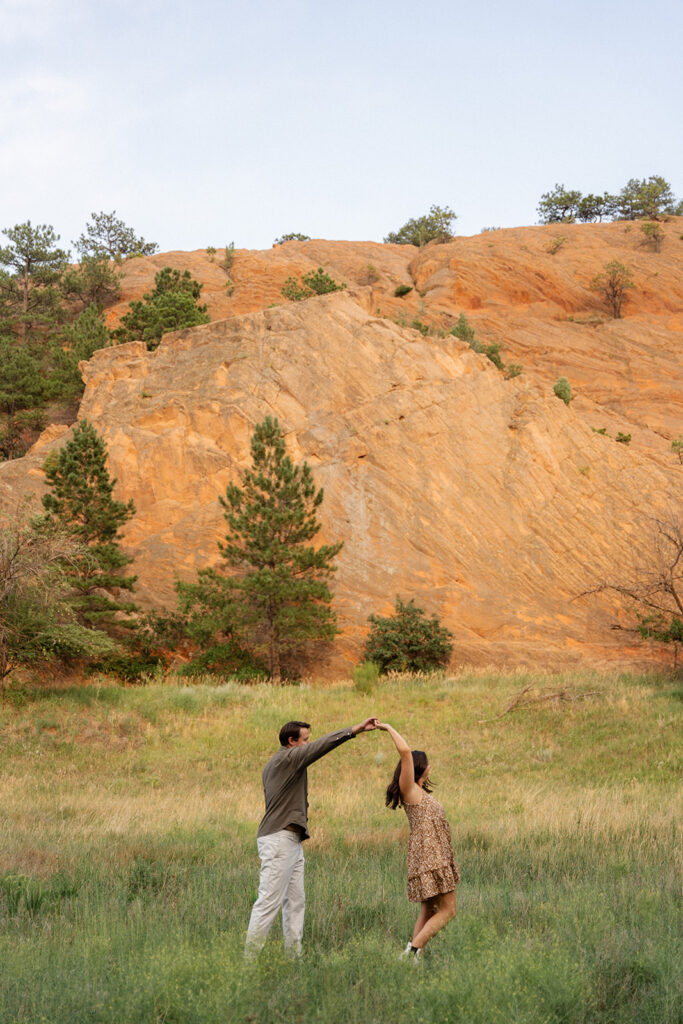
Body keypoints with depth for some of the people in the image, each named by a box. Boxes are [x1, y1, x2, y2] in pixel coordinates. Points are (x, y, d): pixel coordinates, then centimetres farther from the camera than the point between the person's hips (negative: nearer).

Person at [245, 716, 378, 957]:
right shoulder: (288, 758, -9)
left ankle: (293, 954, 9)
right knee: (269, 900, -11)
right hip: (280, 838, -11)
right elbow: (322, 745, -17)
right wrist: (356, 729, -19)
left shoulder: (272, 766, 20)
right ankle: (250, 956, -10)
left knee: (295, 901, 9)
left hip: (291, 841, 11)